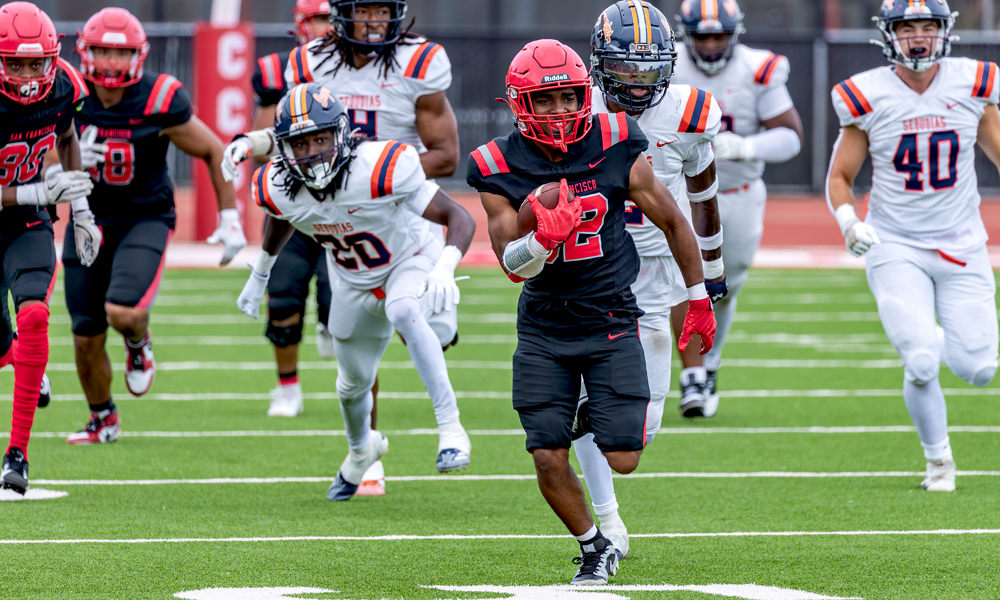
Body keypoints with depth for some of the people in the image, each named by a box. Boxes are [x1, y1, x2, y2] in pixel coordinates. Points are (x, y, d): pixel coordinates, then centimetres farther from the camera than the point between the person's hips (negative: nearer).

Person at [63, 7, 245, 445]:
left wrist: (230, 220, -3)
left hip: (145, 219, -3)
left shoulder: (160, 103, -18)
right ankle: (103, 420, 33)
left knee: (124, 312, -27)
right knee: (87, 338, 6)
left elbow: (214, 153, -4)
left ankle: (138, 343, 11)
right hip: (90, 221, 3)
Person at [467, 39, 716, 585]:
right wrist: (542, 239, -35)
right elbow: (512, 264, -12)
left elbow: (672, 221, 3)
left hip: (611, 321, 0)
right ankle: (594, 550, 22)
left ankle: (595, 416, 29)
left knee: (622, 459, -8)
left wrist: (699, 299, 10)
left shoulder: (615, 149, -10)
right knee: (549, 461, -5)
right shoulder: (499, 168, -9)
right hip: (544, 329, 1)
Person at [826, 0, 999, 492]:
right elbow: (840, 177, 2)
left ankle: (933, 339, 33)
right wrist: (847, 219, -18)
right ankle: (938, 460, 10)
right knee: (920, 366, -17)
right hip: (897, 249, -2)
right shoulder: (870, 97, -7)